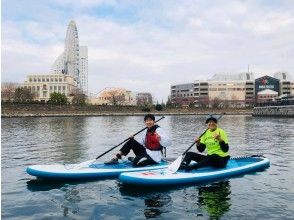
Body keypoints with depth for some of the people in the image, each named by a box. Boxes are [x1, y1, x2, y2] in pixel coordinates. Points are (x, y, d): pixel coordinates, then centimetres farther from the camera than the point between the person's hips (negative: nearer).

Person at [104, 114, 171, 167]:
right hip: (147, 152, 8)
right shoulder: (147, 132, 12)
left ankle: (134, 159, 5)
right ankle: (116, 158, -11)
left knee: (136, 162, -31)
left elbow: (168, 143, -22)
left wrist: (160, 139, -41)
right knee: (131, 142, -8)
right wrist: (133, 140, -1)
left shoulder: (158, 130, -11)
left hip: (155, 157, -8)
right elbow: (141, 143, 16)